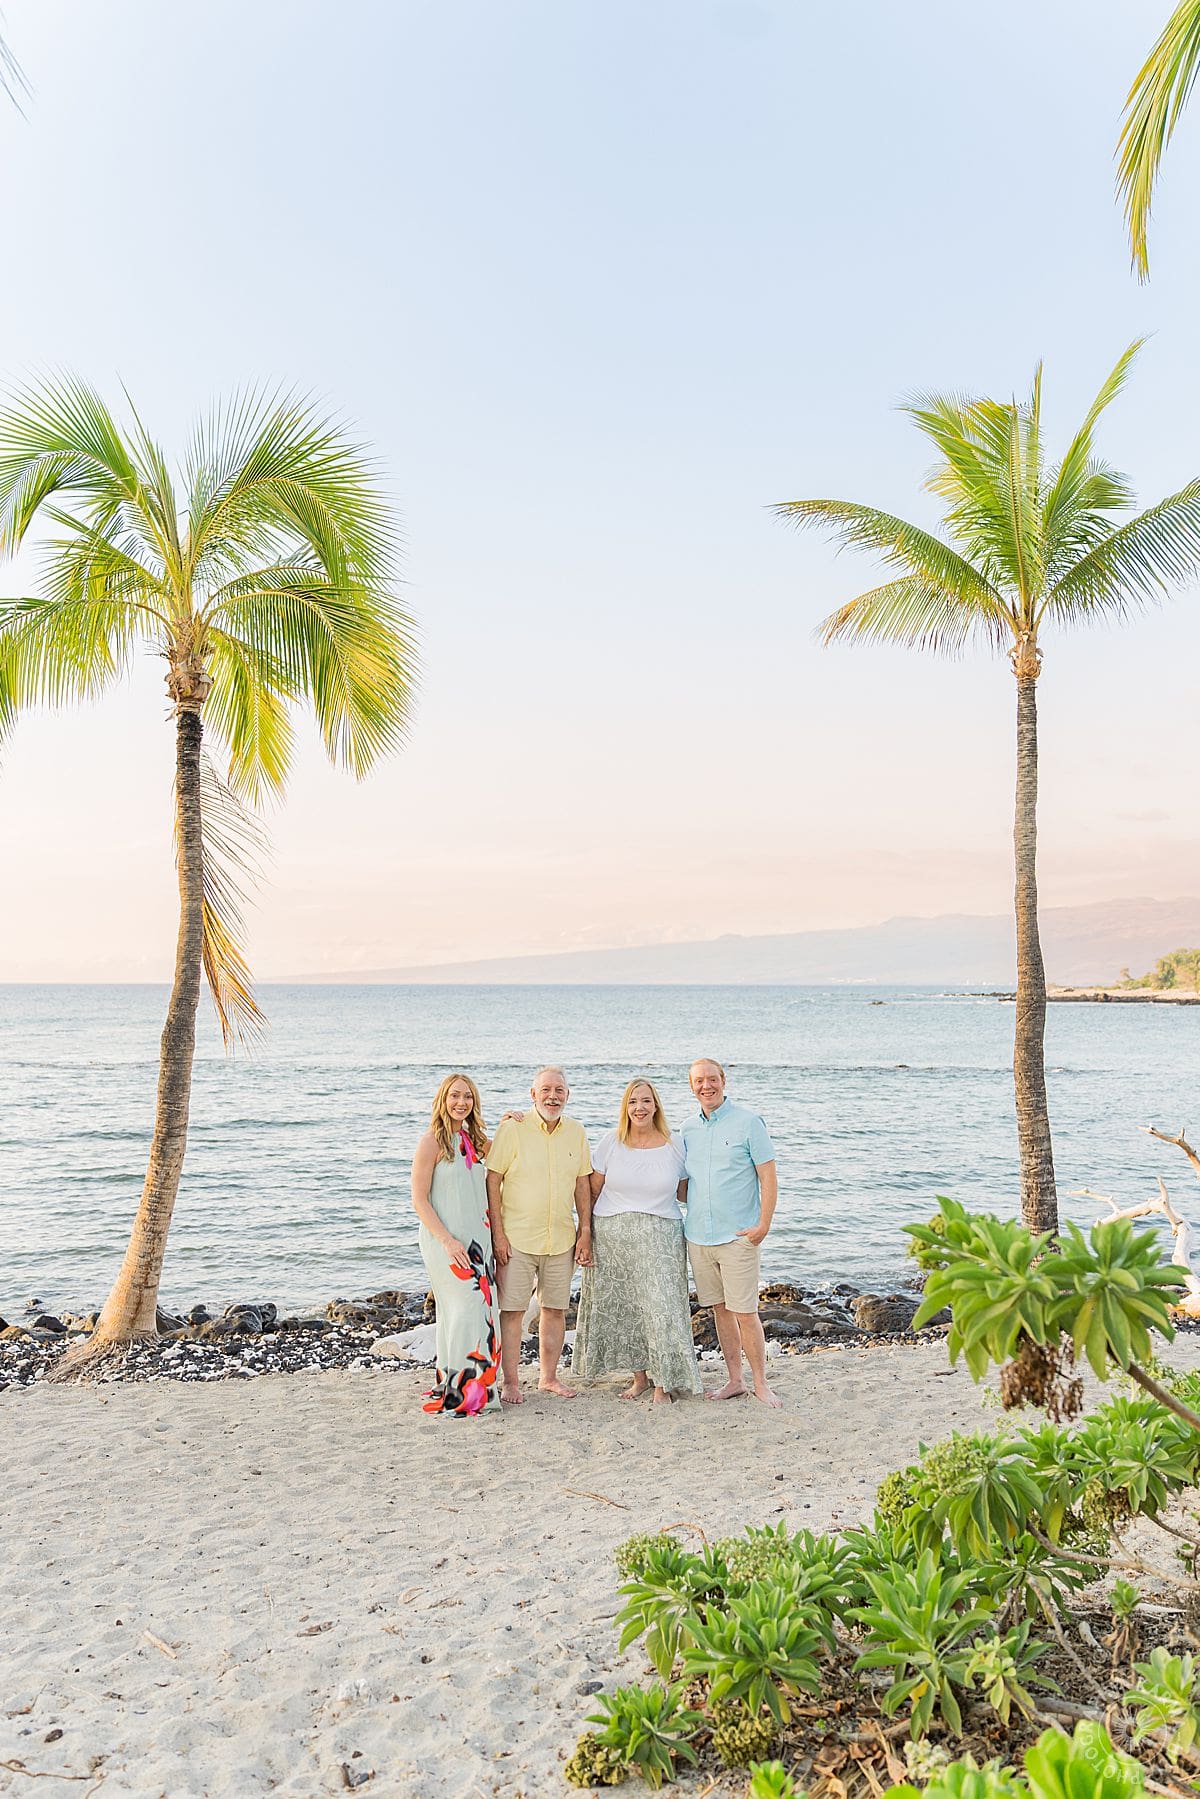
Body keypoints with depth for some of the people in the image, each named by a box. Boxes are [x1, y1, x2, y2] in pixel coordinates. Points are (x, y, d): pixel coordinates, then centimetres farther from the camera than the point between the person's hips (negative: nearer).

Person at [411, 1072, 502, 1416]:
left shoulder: (472, 1139, 9)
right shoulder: (432, 1142, -11)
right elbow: (419, 1201, -12)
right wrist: (448, 1241, -18)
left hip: (477, 1238, 7)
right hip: (444, 1240, -7)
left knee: (482, 1309, 7)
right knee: (465, 1309, -9)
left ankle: (480, 1385, 18)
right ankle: (458, 1391, 1)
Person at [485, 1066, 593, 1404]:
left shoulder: (576, 1132, 5)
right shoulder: (512, 1128, -8)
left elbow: (582, 1184, 11)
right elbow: (492, 1182, -8)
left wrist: (585, 1232, 7)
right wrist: (497, 1234, -12)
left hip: (561, 1240, 4)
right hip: (516, 1238, -4)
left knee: (555, 1309, 11)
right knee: (512, 1310, -1)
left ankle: (548, 1377, 25)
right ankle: (510, 1381, 12)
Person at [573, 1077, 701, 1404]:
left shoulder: (676, 1145, 2)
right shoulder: (611, 1142, 1)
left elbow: (685, 1193, 11)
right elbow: (592, 1190, 5)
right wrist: (584, 1233, 1)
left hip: (659, 1238, -1)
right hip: (611, 1236, 1)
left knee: (660, 1306, -5)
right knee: (622, 1308, 7)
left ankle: (663, 1382, 10)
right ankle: (639, 1376, 23)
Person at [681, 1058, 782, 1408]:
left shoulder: (748, 1122, -5)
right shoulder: (689, 1128, 11)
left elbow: (768, 1178, -7)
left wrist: (763, 1225, -14)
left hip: (737, 1235, -5)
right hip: (698, 1235, 5)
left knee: (745, 1313, -3)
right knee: (720, 1310, 12)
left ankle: (760, 1384, 10)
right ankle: (734, 1381, 23)